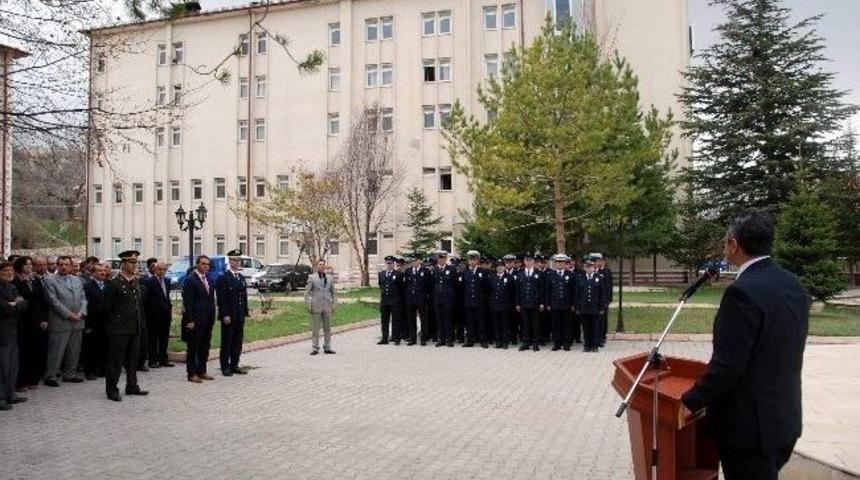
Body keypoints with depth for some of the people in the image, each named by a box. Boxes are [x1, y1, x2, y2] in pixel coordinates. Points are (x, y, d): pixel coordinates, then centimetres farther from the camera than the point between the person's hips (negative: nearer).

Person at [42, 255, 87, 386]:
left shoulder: (77, 280, 14)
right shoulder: (50, 281, -3)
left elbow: (83, 298, 12)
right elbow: (54, 301, -11)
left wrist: (80, 313, -4)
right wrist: (69, 314, -14)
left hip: (77, 322, 5)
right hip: (60, 322, -5)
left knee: (74, 351, 10)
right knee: (56, 351, -1)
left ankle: (70, 374, 21)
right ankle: (50, 376, 8)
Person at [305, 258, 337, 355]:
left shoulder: (329, 279, 11)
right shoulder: (312, 278, 2)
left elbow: (333, 293, 15)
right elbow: (307, 293, 0)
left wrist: (333, 305, 7)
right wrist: (308, 306, -7)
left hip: (327, 307, 3)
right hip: (316, 307, -3)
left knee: (327, 328, 8)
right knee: (315, 329, 0)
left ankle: (327, 348, 16)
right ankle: (315, 348, 7)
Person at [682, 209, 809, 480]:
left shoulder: (743, 292, -23)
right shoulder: (794, 286, 3)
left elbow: (726, 366, -23)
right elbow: (781, 355, 11)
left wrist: (689, 402, -11)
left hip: (750, 425, -8)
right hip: (785, 418, 8)